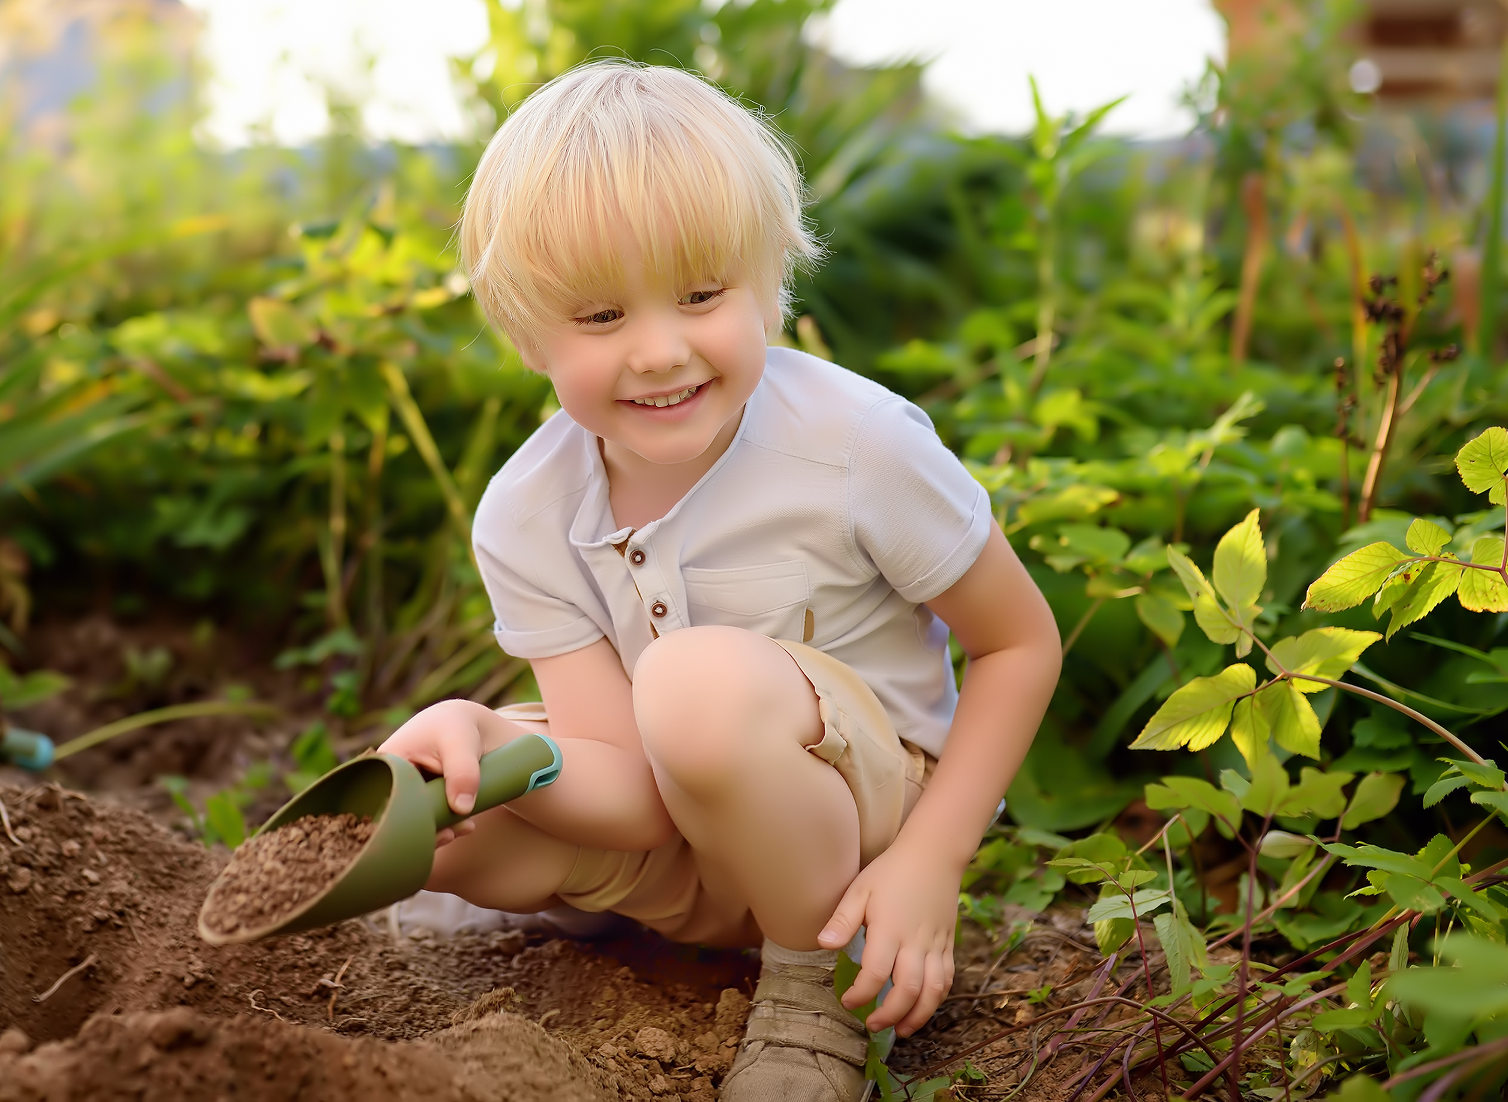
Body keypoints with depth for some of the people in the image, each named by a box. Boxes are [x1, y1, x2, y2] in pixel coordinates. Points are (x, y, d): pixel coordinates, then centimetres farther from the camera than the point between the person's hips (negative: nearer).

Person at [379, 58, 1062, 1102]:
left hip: (869, 806, -4)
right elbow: (638, 791, -17)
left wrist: (930, 864, -18)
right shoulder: (523, 518, -12)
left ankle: (817, 976, -10)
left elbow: (1022, 643, -9)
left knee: (697, 679, -35)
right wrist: (478, 739, -39)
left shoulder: (860, 445, -21)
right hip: (681, 856, 5)